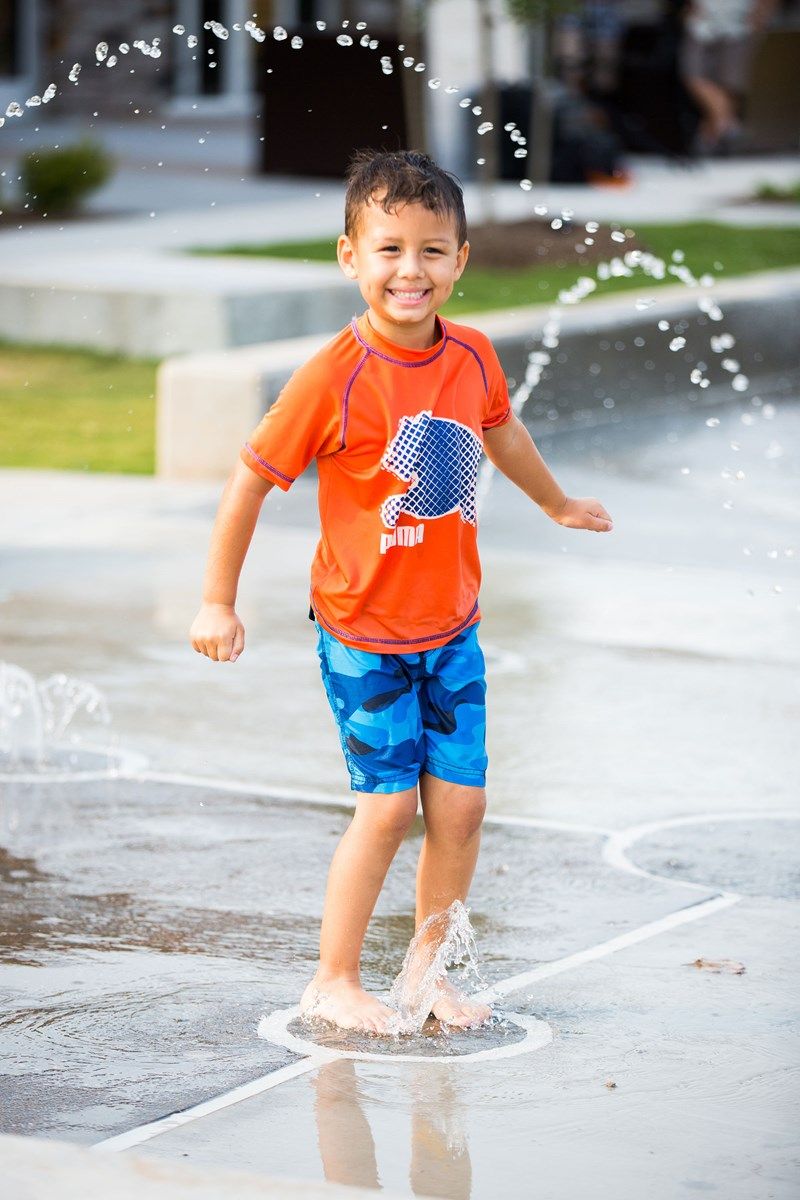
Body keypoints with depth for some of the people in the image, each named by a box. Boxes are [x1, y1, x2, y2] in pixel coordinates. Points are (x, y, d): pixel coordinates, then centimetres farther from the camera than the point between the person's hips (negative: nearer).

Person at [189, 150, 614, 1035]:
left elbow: (499, 430, 21)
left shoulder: (472, 357, -2)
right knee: (388, 805, -5)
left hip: (452, 628, 5)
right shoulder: (334, 377, -19)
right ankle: (334, 980, 11)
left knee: (461, 802, 4)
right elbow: (250, 479, -11)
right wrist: (217, 603, -7)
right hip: (363, 635, -5)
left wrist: (556, 503, 39)